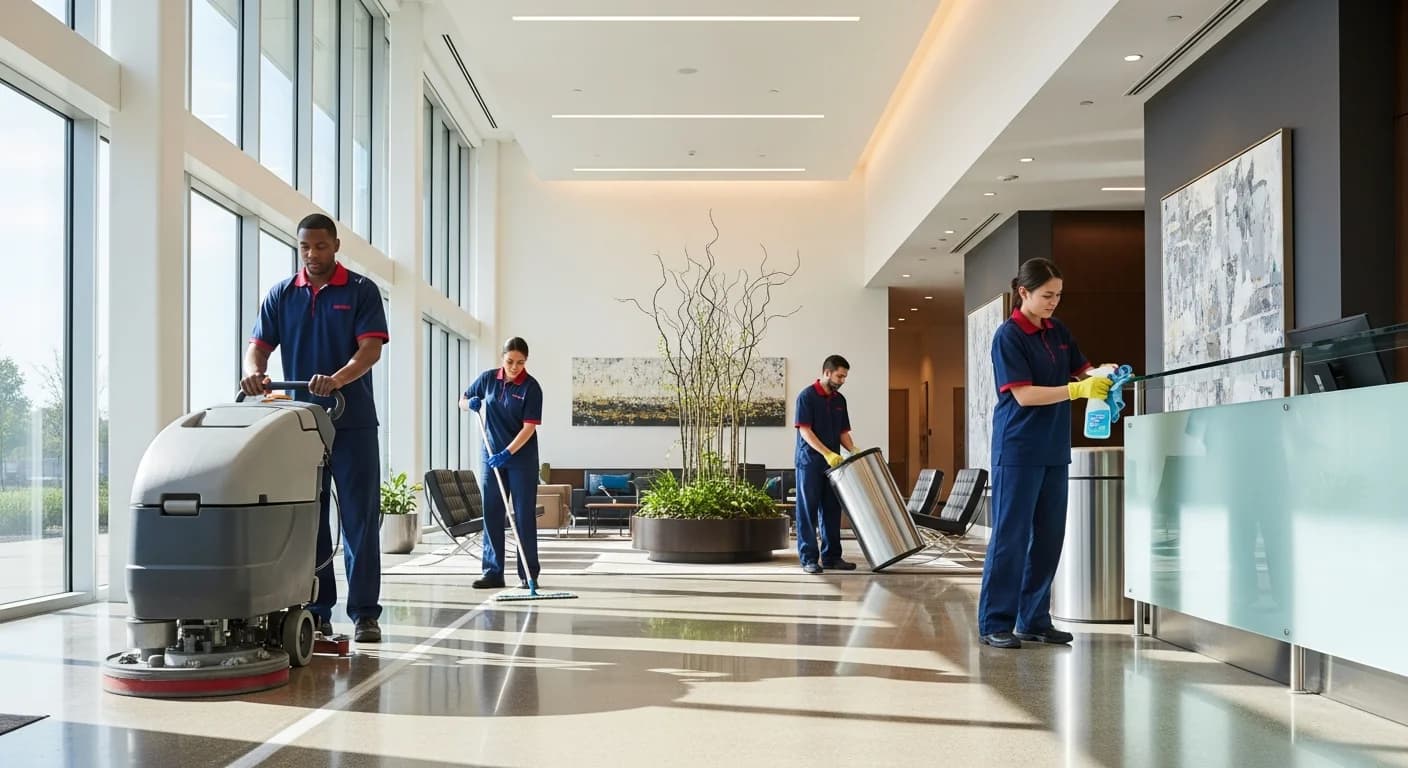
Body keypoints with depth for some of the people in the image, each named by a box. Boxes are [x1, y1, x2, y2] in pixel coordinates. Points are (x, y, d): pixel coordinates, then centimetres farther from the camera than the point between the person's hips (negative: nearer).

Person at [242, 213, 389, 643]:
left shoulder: (361, 291, 0)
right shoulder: (281, 295, 9)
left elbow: (371, 348, -11)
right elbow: (259, 344, 3)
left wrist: (336, 379, -29)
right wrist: (253, 370, -22)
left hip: (352, 422, -3)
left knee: (360, 520, -2)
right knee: (307, 520, 6)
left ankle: (365, 613, 4)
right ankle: (316, 612, 14)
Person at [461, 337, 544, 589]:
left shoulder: (531, 387, -11)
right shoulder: (488, 378, 2)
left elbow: (529, 427, -15)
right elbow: (463, 401, 16)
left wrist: (507, 453, -24)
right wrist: (471, 403, -8)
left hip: (522, 459, -4)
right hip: (491, 457, 4)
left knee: (524, 516, 0)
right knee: (491, 515, 5)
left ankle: (529, 575, 7)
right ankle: (493, 573, 12)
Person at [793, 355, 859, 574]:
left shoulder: (839, 400, 11)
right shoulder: (806, 396, -9)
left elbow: (843, 431, 16)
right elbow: (805, 431, -15)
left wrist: (853, 450, -3)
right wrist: (827, 453, -23)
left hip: (833, 464, 6)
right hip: (810, 463, -6)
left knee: (832, 510, 8)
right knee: (808, 511, -2)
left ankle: (831, 556, 14)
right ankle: (808, 558, 2)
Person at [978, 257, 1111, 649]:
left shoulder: (1057, 331, 11)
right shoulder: (1009, 336, -10)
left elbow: (1079, 370, 18)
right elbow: (1024, 394, -17)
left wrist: (1102, 376, -4)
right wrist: (1077, 390, -25)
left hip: (1054, 449, 7)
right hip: (1018, 450, -7)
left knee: (1049, 536, 9)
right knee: (1011, 535, -4)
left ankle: (1034, 620, 18)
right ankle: (995, 623, 3)